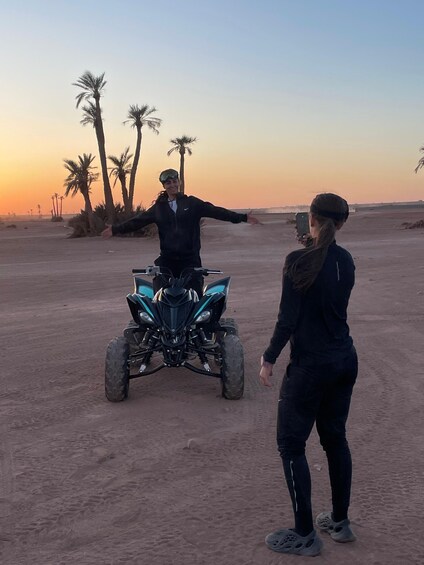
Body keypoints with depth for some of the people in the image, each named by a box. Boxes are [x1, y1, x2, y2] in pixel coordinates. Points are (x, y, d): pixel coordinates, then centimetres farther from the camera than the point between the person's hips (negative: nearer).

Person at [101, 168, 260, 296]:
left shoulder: (192, 203, 4)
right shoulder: (159, 207, 10)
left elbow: (216, 212, 0)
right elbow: (138, 221, 10)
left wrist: (242, 217, -5)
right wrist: (116, 229, 4)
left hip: (190, 258, -1)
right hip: (167, 259, 1)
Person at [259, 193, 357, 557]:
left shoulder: (299, 261, -17)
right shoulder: (345, 260, 3)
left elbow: (288, 319, -17)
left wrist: (269, 359, -6)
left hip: (310, 366, -7)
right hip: (345, 360, 7)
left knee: (291, 445, 5)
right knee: (335, 438, 19)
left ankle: (305, 535, 11)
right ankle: (340, 522, 29)